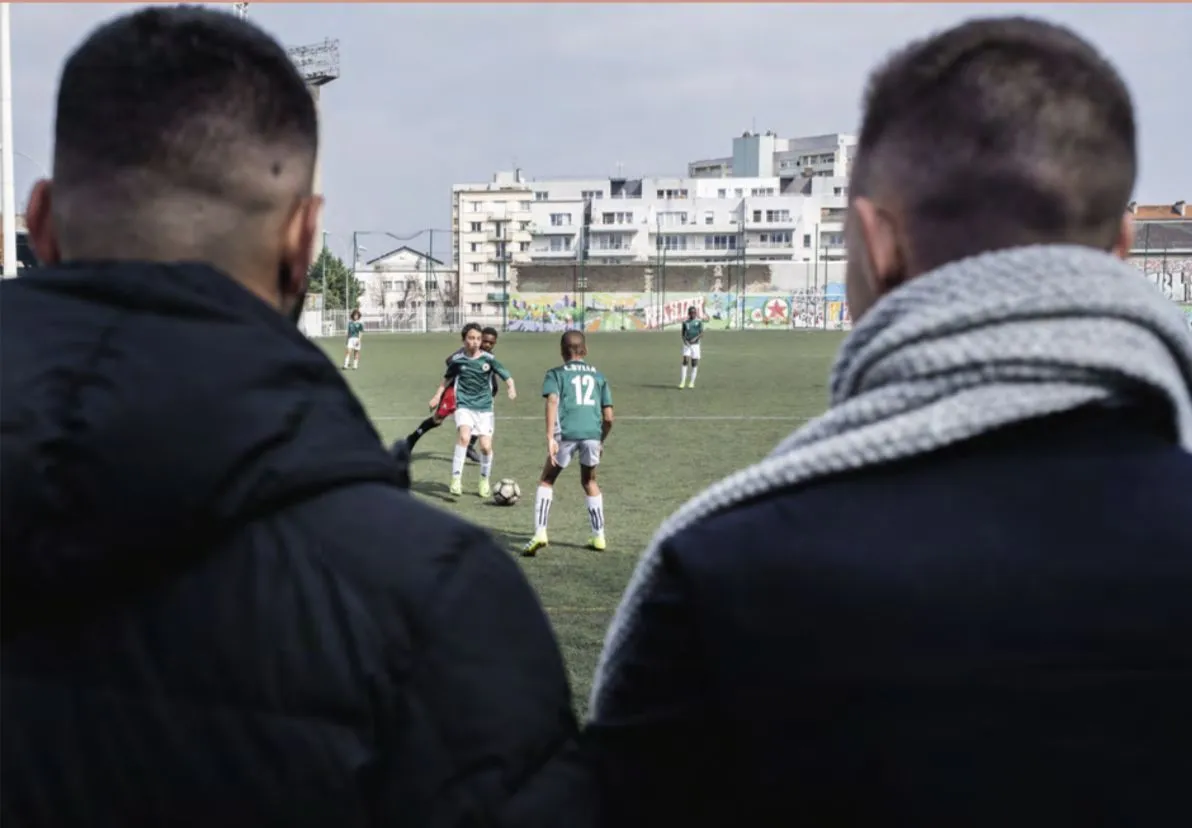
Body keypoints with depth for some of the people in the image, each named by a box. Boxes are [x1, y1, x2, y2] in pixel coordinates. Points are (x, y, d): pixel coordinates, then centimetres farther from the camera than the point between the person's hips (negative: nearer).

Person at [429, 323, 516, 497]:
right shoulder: (457, 360, 0)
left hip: (484, 407, 1)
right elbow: (447, 378, 19)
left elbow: (506, 376, -4)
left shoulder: (488, 359, -4)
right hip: (464, 406, -1)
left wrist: (511, 388, -23)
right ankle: (456, 478, -20)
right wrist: (438, 395, 15)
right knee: (464, 437, -26)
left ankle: (485, 480, 22)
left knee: (485, 446, -5)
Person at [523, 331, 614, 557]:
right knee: (589, 481, 25)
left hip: (567, 433, -2)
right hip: (593, 432, 2)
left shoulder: (556, 374, 15)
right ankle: (599, 536, 26)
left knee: (547, 480, 15)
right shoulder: (598, 376, 24)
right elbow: (608, 417, 19)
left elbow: (552, 401, -5)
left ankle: (540, 533, -1)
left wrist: (550, 437, -12)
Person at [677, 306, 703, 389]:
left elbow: (702, 334, -8)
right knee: (685, 362, -11)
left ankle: (692, 382, 11)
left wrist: (695, 338, -25)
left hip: (695, 345, -1)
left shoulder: (699, 322, -1)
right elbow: (682, 333, 12)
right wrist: (685, 340, -8)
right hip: (687, 345, 1)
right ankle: (682, 382, -14)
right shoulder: (685, 322, 6)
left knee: (694, 364, 2)